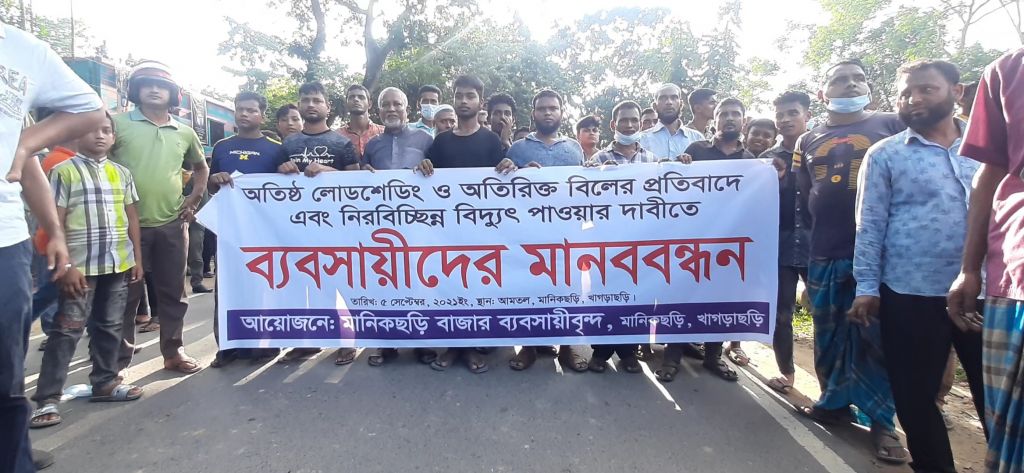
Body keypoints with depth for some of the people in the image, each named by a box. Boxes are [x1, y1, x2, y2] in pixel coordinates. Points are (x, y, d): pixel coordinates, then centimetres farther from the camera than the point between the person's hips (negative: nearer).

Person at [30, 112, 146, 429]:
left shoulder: (121, 173, 10)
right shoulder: (63, 172, -4)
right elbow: (55, 223, -8)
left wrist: (137, 257, 10)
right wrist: (65, 265, -13)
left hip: (118, 264, 5)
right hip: (81, 265, -4)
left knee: (109, 327, 13)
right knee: (67, 331, -2)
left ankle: (105, 382, 26)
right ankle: (47, 399, 5)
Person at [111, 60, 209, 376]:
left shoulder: (184, 133, 11)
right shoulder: (118, 123, 0)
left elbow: (201, 167, 25)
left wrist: (195, 199, 13)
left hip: (172, 224, 3)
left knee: (173, 291, 9)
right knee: (126, 294, 5)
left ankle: (173, 351, 22)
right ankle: (119, 359, 16)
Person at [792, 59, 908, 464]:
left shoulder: (892, 125, 6)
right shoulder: (808, 142, 12)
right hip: (825, 255, 3)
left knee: (878, 336, 2)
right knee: (829, 334, 11)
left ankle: (882, 421, 16)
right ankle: (835, 402, 28)